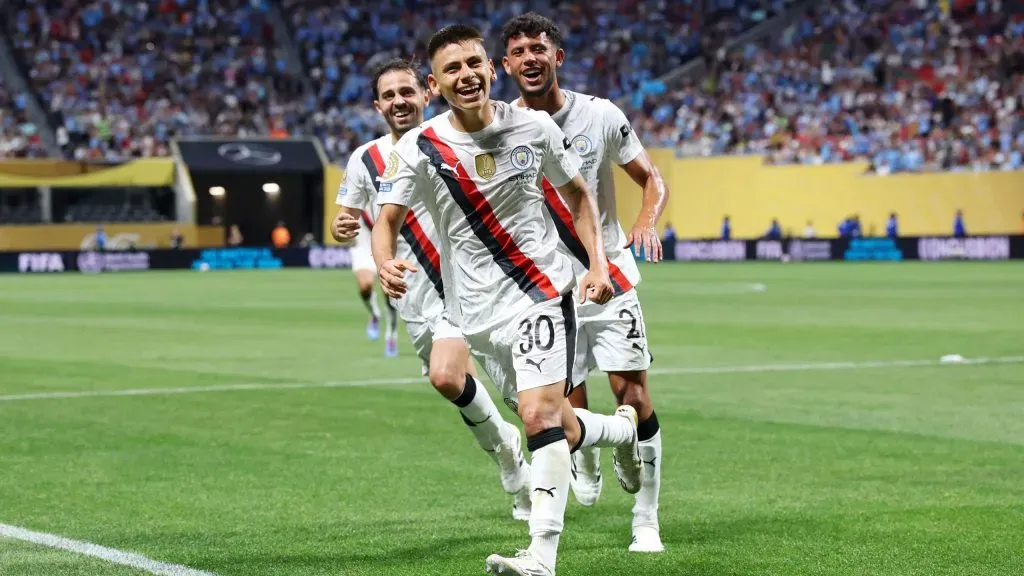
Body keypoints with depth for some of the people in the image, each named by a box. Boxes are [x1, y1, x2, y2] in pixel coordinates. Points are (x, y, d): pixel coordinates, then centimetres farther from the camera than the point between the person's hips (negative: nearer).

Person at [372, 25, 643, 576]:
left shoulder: (534, 128, -5)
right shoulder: (418, 149, -6)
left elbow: (578, 194, 10)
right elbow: (387, 220, -8)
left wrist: (597, 264, -2)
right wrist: (385, 263, -31)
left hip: (542, 293, -2)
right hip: (477, 313, 2)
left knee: (540, 416, -21)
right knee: (558, 428, 10)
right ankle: (623, 430, 44)